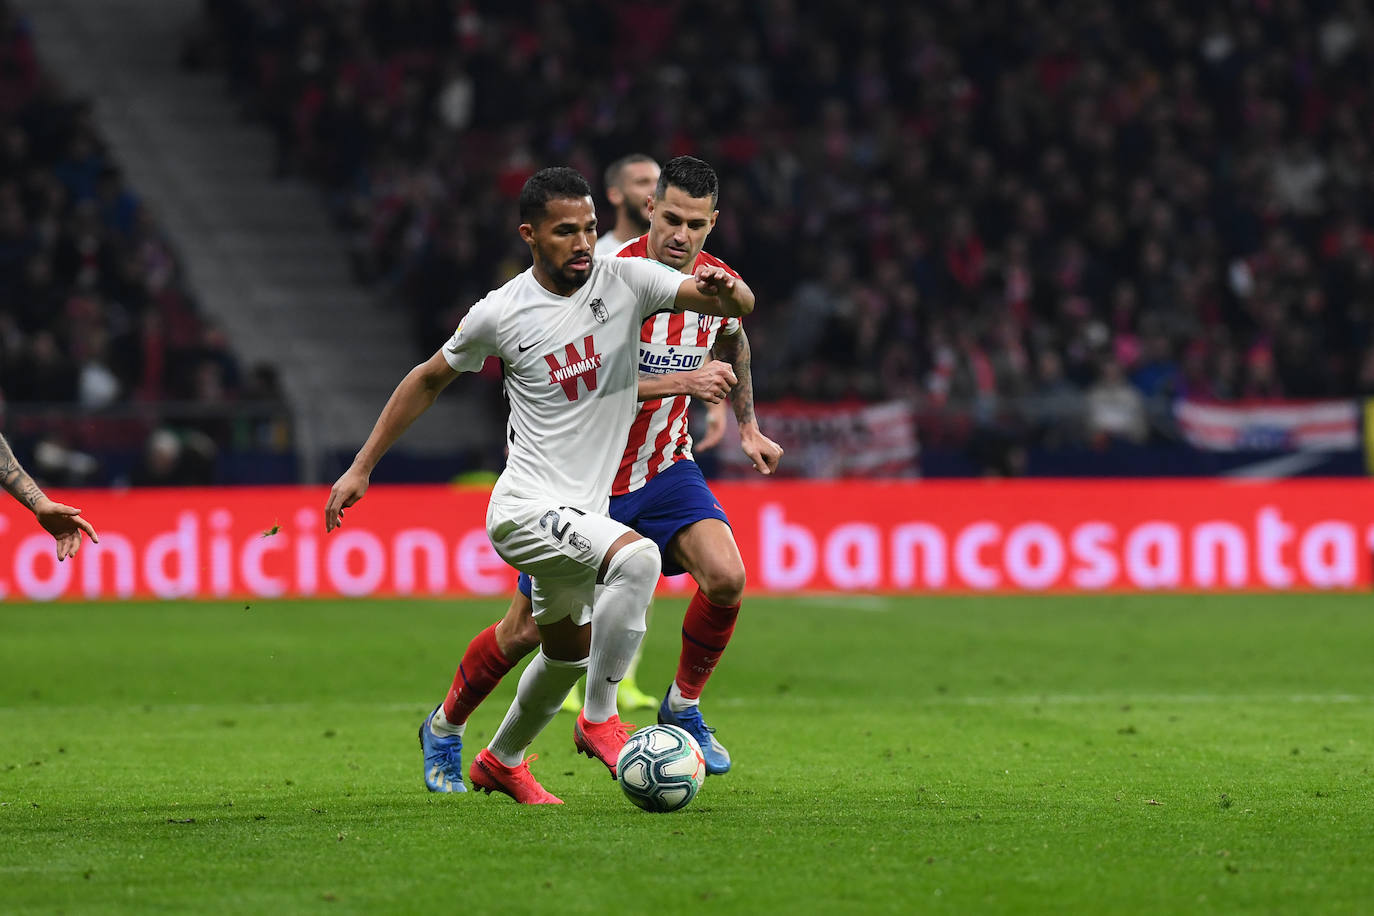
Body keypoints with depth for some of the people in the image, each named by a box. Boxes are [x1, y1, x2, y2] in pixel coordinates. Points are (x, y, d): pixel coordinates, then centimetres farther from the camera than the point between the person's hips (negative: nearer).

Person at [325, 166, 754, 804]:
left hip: (584, 509, 6)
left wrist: (723, 289, -37)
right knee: (637, 558, -30)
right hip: (527, 507, -6)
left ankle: (500, 762, 48)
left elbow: (739, 306, -11)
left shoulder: (626, 280, -4)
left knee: (567, 654, 22)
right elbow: (430, 379, 8)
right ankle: (599, 720, -17)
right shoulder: (500, 313, -8)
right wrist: (361, 468, 9)